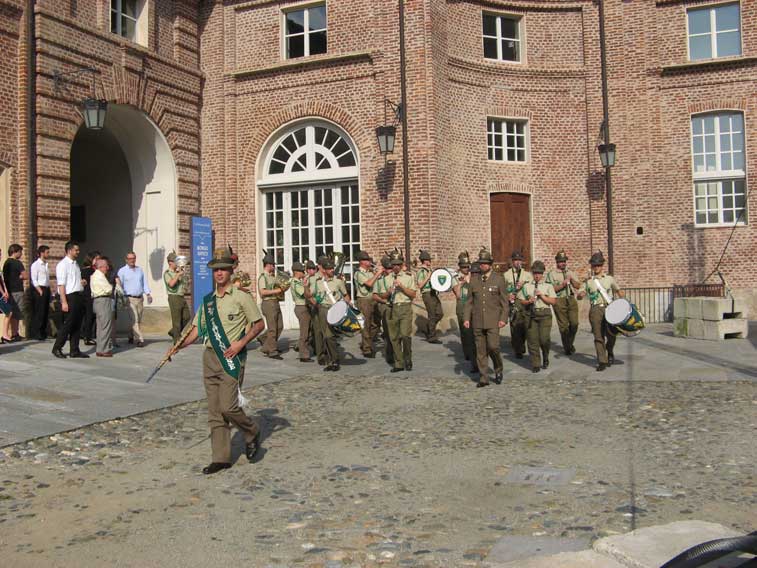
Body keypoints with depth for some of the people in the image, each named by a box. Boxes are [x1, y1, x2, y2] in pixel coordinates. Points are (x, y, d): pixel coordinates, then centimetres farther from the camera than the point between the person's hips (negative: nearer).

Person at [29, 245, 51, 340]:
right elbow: (34, 280, -12)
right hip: (38, 290, -8)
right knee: (38, 313, -7)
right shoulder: (35, 265, -7)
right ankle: (36, 334, -2)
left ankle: (43, 333, 15)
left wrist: (48, 290, 8)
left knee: (45, 312, 9)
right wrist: (40, 291, -16)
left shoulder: (46, 264, 15)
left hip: (46, 290, 8)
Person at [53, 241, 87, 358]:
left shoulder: (76, 264, 17)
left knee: (77, 325, 9)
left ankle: (74, 351, 15)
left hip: (78, 296, 8)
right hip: (70, 297, -8)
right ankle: (57, 348, 8)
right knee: (68, 324, -5)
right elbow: (61, 284, -15)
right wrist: (64, 302, -20)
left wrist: (82, 282, 6)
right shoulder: (63, 264, -9)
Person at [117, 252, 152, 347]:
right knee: (134, 320, -12)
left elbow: (145, 283, 16)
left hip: (140, 298, 5)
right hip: (130, 299, -5)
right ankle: (140, 339, -14)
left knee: (138, 320, 10)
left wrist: (148, 294, 5)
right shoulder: (122, 271, 0)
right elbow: (119, 285, -2)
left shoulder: (140, 270, 15)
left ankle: (131, 336, 27)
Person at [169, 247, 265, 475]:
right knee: (214, 411, 6)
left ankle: (252, 433, 17)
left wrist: (241, 343, -13)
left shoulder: (241, 297, -3)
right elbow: (197, 328, 14)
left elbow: (259, 324, -2)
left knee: (228, 406, -12)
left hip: (232, 358, -6)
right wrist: (180, 345, -1)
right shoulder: (208, 300, 14)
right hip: (210, 356, 6)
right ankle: (221, 458, 13)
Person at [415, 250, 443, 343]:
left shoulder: (430, 270, 16)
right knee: (432, 315, -4)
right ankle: (432, 337, 4)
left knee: (439, 313, 7)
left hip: (434, 293, 8)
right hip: (427, 294, -8)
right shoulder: (421, 271, -10)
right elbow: (420, 286, -16)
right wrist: (428, 277, -19)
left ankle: (429, 328, 25)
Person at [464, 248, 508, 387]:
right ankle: (483, 378, 9)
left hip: (493, 320, -3)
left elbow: (504, 301, 0)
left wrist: (503, 319, -8)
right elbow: (469, 301, 11)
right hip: (477, 321, 3)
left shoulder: (499, 279, 1)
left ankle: (498, 369, 15)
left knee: (493, 346, -12)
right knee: (480, 350, 3)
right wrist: (467, 318, 2)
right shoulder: (474, 280, 9)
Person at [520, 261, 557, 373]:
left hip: (544, 314, -1)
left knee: (544, 339, -11)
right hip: (531, 315, 1)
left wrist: (542, 295, -10)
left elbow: (553, 301, 0)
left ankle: (545, 358, 18)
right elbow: (522, 301, 11)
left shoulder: (548, 286, 9)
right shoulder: (526, 286, 12)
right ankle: (535, 364, 8)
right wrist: (528, 301, -9)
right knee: (533, 340, -1)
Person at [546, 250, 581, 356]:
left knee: (574, 323, -6)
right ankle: (567, 347, 10)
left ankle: (570, 343, 17)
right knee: (563, 325, -1)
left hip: (571, 299, 3)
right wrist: (562, 285, -15)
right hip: (559, 301, -3)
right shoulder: (551, 274, 4)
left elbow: (578, 286, 11)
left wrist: (571, 279, -5)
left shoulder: (571, 273, 18)